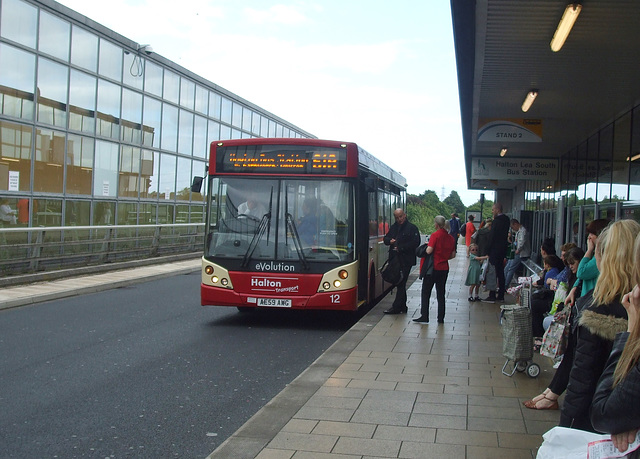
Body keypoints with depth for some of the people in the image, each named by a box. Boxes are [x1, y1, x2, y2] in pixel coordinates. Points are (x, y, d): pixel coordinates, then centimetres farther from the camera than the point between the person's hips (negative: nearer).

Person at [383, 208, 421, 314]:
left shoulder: (412, 228, -3)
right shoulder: (393, 227, 16)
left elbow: (416, 243, -11)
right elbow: (385, 239, 22)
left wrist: (401, 248, -15)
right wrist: (390, 241, -3)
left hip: (405, 261, -7)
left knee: (401, 283, -8)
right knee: (399, 283, 13)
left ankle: (396, 307, -6)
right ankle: (403, 307, 21)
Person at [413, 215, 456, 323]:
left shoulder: (435, 235, -13)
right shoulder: (450, 237, 5)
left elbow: (429, 251, -22)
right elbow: (453, 255, 10)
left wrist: (427, 246, -2)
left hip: (433, 268, -5)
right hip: (444, 268, 6)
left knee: (426, 292, 3)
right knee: (441, 294, 12)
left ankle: (424, 317, 0)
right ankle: (441, 318, 13)